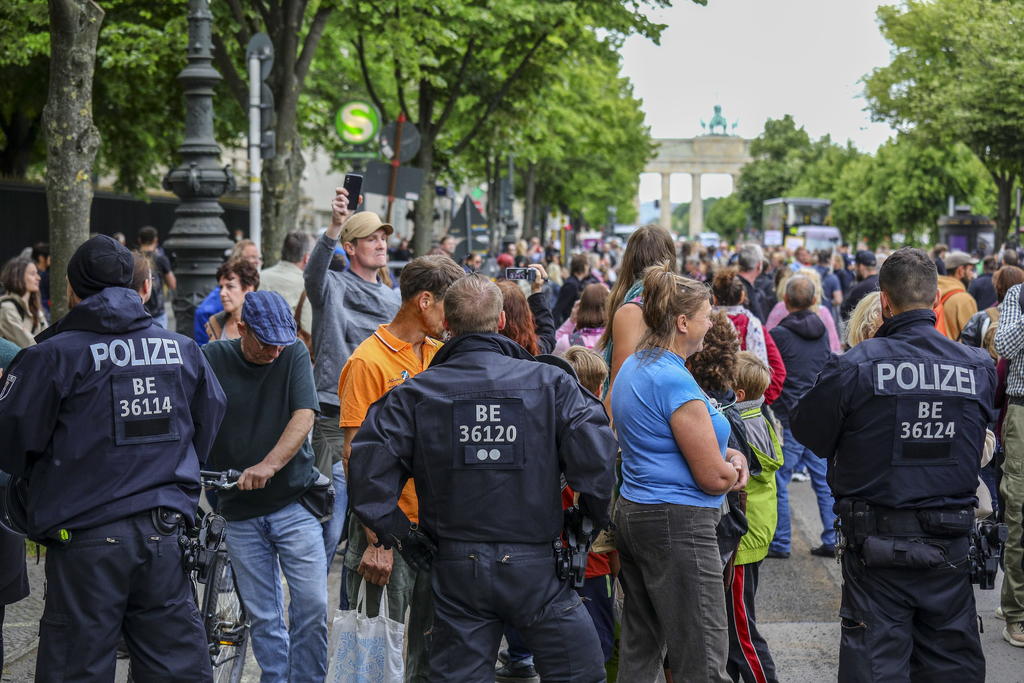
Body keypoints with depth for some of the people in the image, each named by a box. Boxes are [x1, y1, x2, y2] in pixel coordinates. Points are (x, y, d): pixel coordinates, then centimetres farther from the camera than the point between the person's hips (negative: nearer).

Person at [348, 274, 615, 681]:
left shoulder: (415, 393, 0)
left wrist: (395, 532, 0)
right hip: (533, 565, -1)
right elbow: (595, 453, -14)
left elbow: (369, 463, -10)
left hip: (455, 567, 2)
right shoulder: (549, 382, -2)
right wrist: (598, 519, 0)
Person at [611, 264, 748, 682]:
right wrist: (733, 469, 6)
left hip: (632, 512, 10)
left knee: (639, 649, 15)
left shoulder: (633, 367, 11)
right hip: (678, 525, -10)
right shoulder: (675, 381, -18)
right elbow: (714, 478, -17)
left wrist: (726, 454, 8)